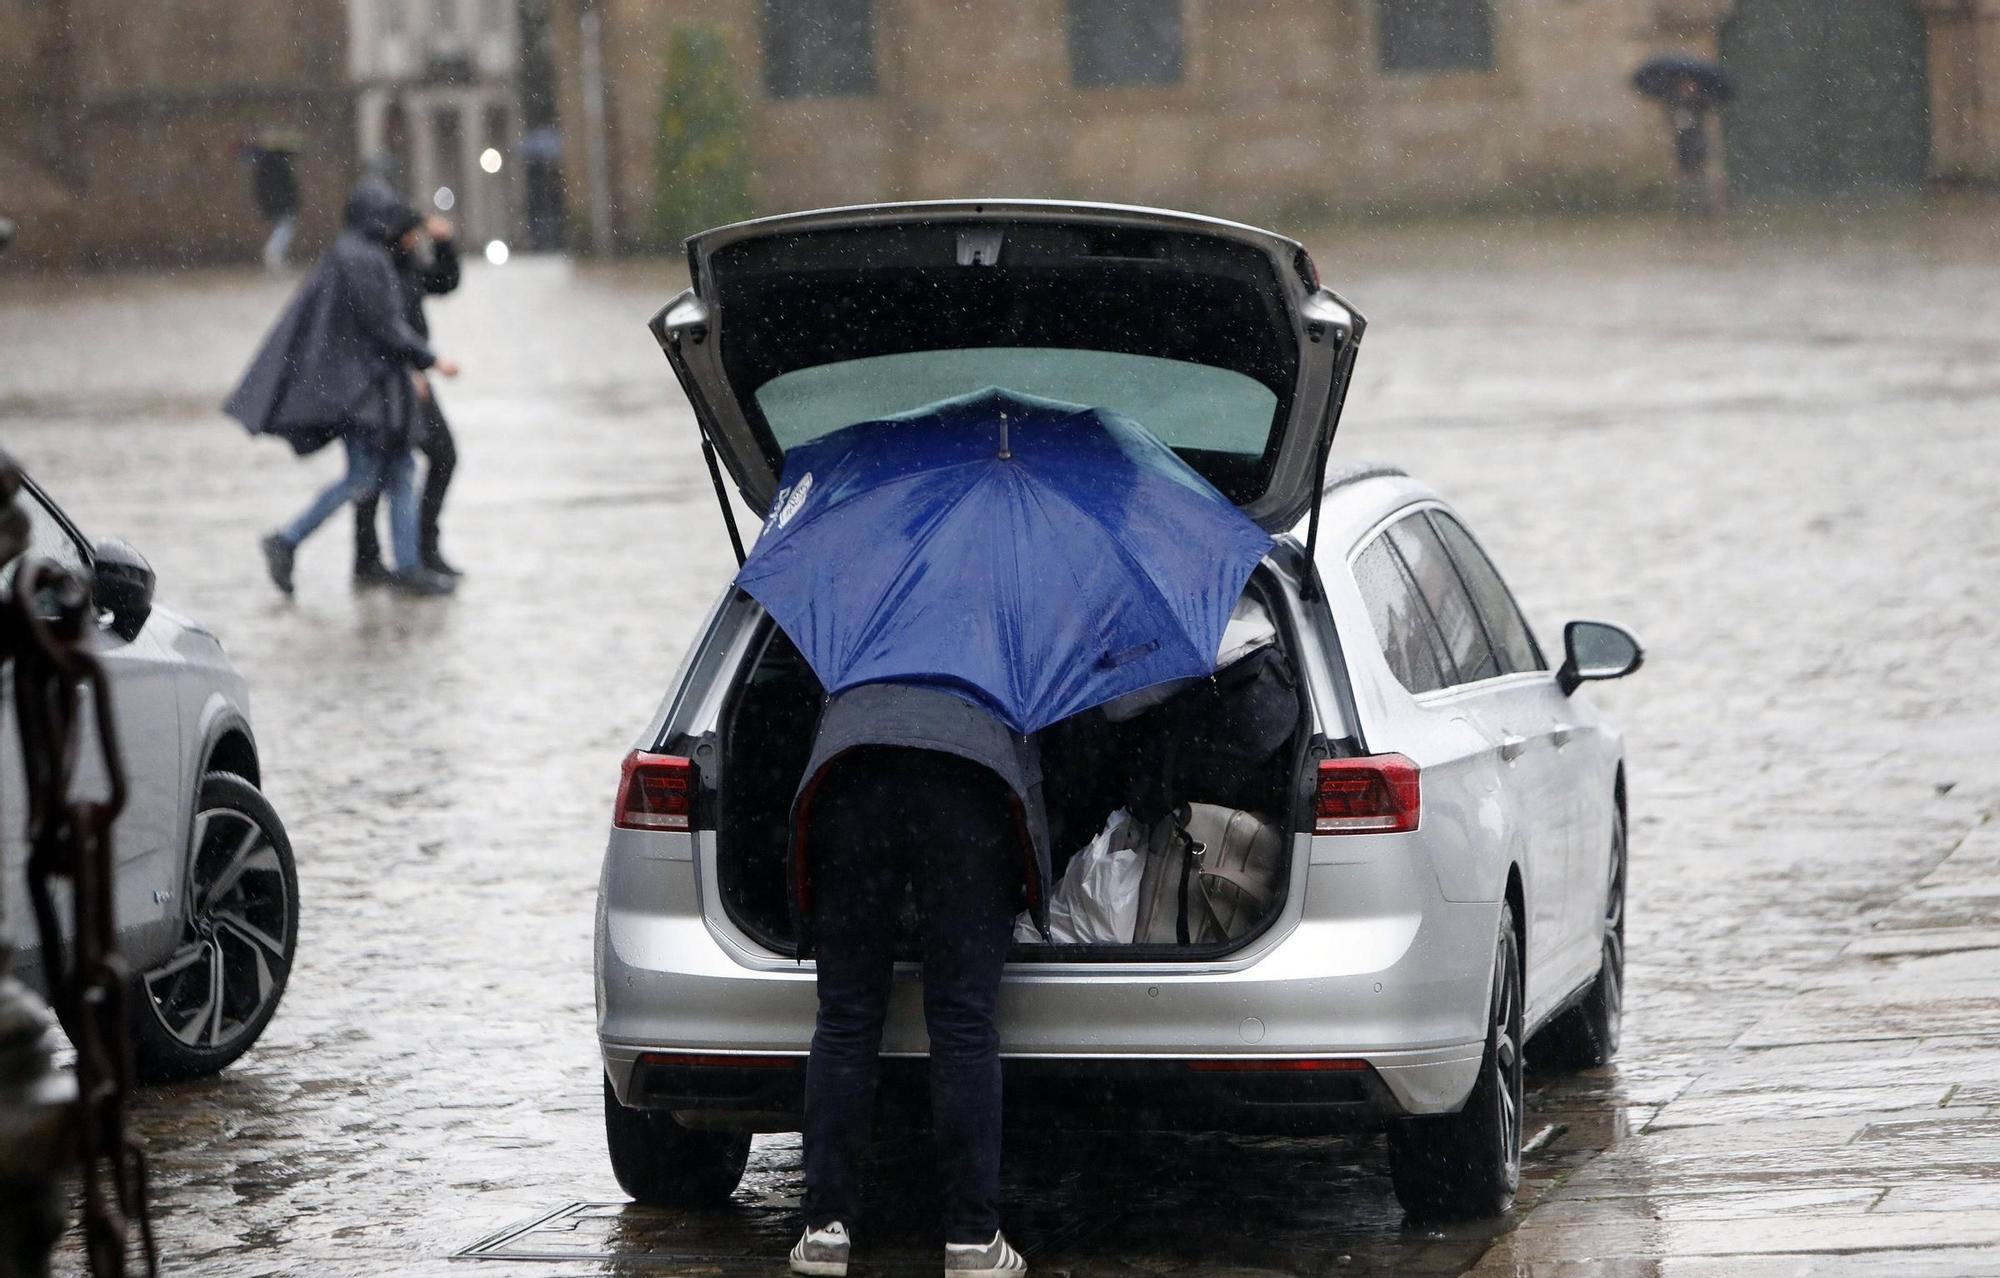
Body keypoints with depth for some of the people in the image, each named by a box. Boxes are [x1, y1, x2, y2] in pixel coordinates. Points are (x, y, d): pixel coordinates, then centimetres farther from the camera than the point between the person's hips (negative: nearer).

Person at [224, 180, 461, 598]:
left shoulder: (351, 254, 15)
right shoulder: (359, 259, -16)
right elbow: (382, 323, -19)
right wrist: (430, 360, -12)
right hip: (360, 380, -10)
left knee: (399, 472, 7)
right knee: (362, 476, -7)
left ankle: (407, 567, 7)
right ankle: (287, 541, 0)